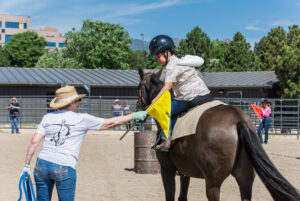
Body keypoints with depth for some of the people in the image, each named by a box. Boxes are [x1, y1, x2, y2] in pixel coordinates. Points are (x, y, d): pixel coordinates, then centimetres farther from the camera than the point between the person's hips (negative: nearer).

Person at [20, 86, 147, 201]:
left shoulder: (48, 117, 9)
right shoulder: (82, 119, 0)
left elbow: (34, 141, 4)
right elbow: (110, 123, 7)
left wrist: (27, 164, 9)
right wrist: (134, 116, 17)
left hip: (42, 163, 4)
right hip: (65, 168, -4)